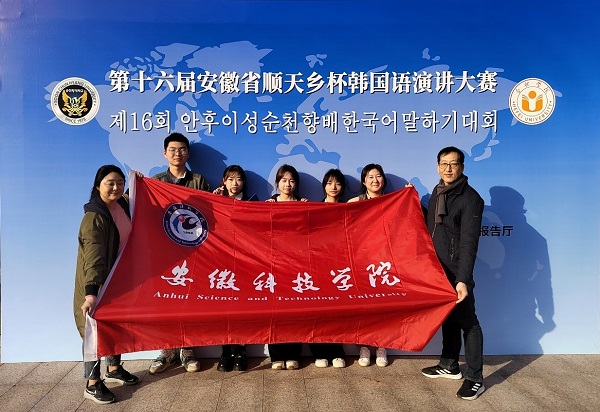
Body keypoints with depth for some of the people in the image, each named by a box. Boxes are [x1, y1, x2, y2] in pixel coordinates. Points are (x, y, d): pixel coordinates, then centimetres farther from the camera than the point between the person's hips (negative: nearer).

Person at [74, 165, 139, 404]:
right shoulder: (94, 218, -24)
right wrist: (91, 293, -39)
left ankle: (114, 369, 37)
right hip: (96, 283, -7)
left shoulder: (123, 206, -2)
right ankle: (92, 384, 16)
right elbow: (93, 258, -31)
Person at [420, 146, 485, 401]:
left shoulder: (470, 198, -15)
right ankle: (449, 366, 32)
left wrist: (463, 279, -29)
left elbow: (469, 242, -22)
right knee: (447, 318, 18)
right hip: (438, 269, 8)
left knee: (467, 322, 2)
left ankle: (475, 379, 12)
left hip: (457, 273, -7)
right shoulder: (437, 192, 10)